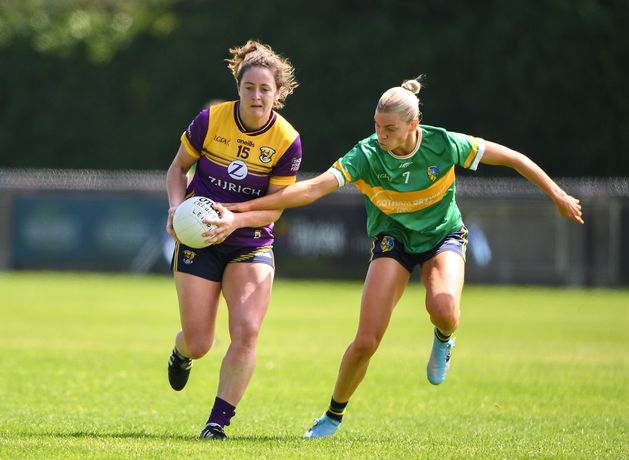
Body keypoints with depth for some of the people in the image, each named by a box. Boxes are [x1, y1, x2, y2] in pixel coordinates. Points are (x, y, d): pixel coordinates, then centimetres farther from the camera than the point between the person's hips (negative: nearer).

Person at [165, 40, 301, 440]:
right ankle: (181, 354, 39)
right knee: (198, 344, -1)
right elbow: (178, 168, 5)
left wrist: (235, 220, -25)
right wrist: (177, 205, -14)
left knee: (246, 331, -19)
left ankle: (218, 422, -8)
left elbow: (275, 207, -7)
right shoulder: (210, 120, -11)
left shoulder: (287, 141, -12)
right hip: (198, 241, 0)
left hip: (252, 245, 0)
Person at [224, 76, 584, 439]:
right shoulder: (367, 155, -23)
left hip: (443, 236, -1)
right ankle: (334, 416, 15)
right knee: (366, 342, -11)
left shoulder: (444, 145, -23)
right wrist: (247, 207, -40)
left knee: (443, 310, -34)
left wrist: (558, 196, -8)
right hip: (393, 241, 1)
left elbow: (511, 158, -12)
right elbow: (314, 188, -30)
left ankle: (444, 340, 5)